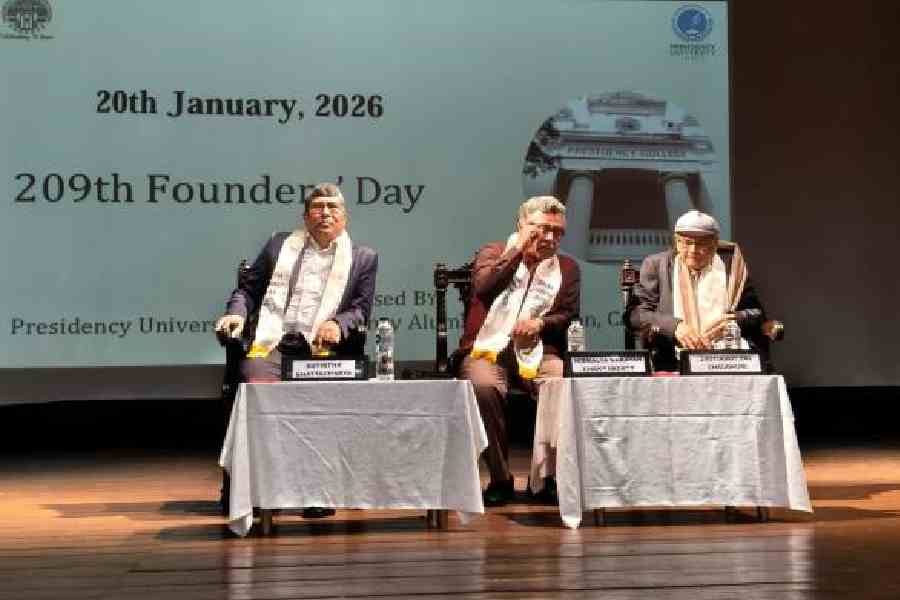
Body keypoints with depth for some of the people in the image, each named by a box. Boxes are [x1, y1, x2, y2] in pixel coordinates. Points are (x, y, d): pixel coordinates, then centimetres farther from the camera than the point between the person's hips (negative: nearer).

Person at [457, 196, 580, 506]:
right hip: (488, 349, -2)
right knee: (484, 386, -36)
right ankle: (500, 479, -21)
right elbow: (482, 287, -8)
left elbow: (569, 316, 12)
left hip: (538, 352, 2)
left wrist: (541, 322, -8)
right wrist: (519, 249, -7)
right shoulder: (494, 252, 13)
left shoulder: (568, 268, 20)